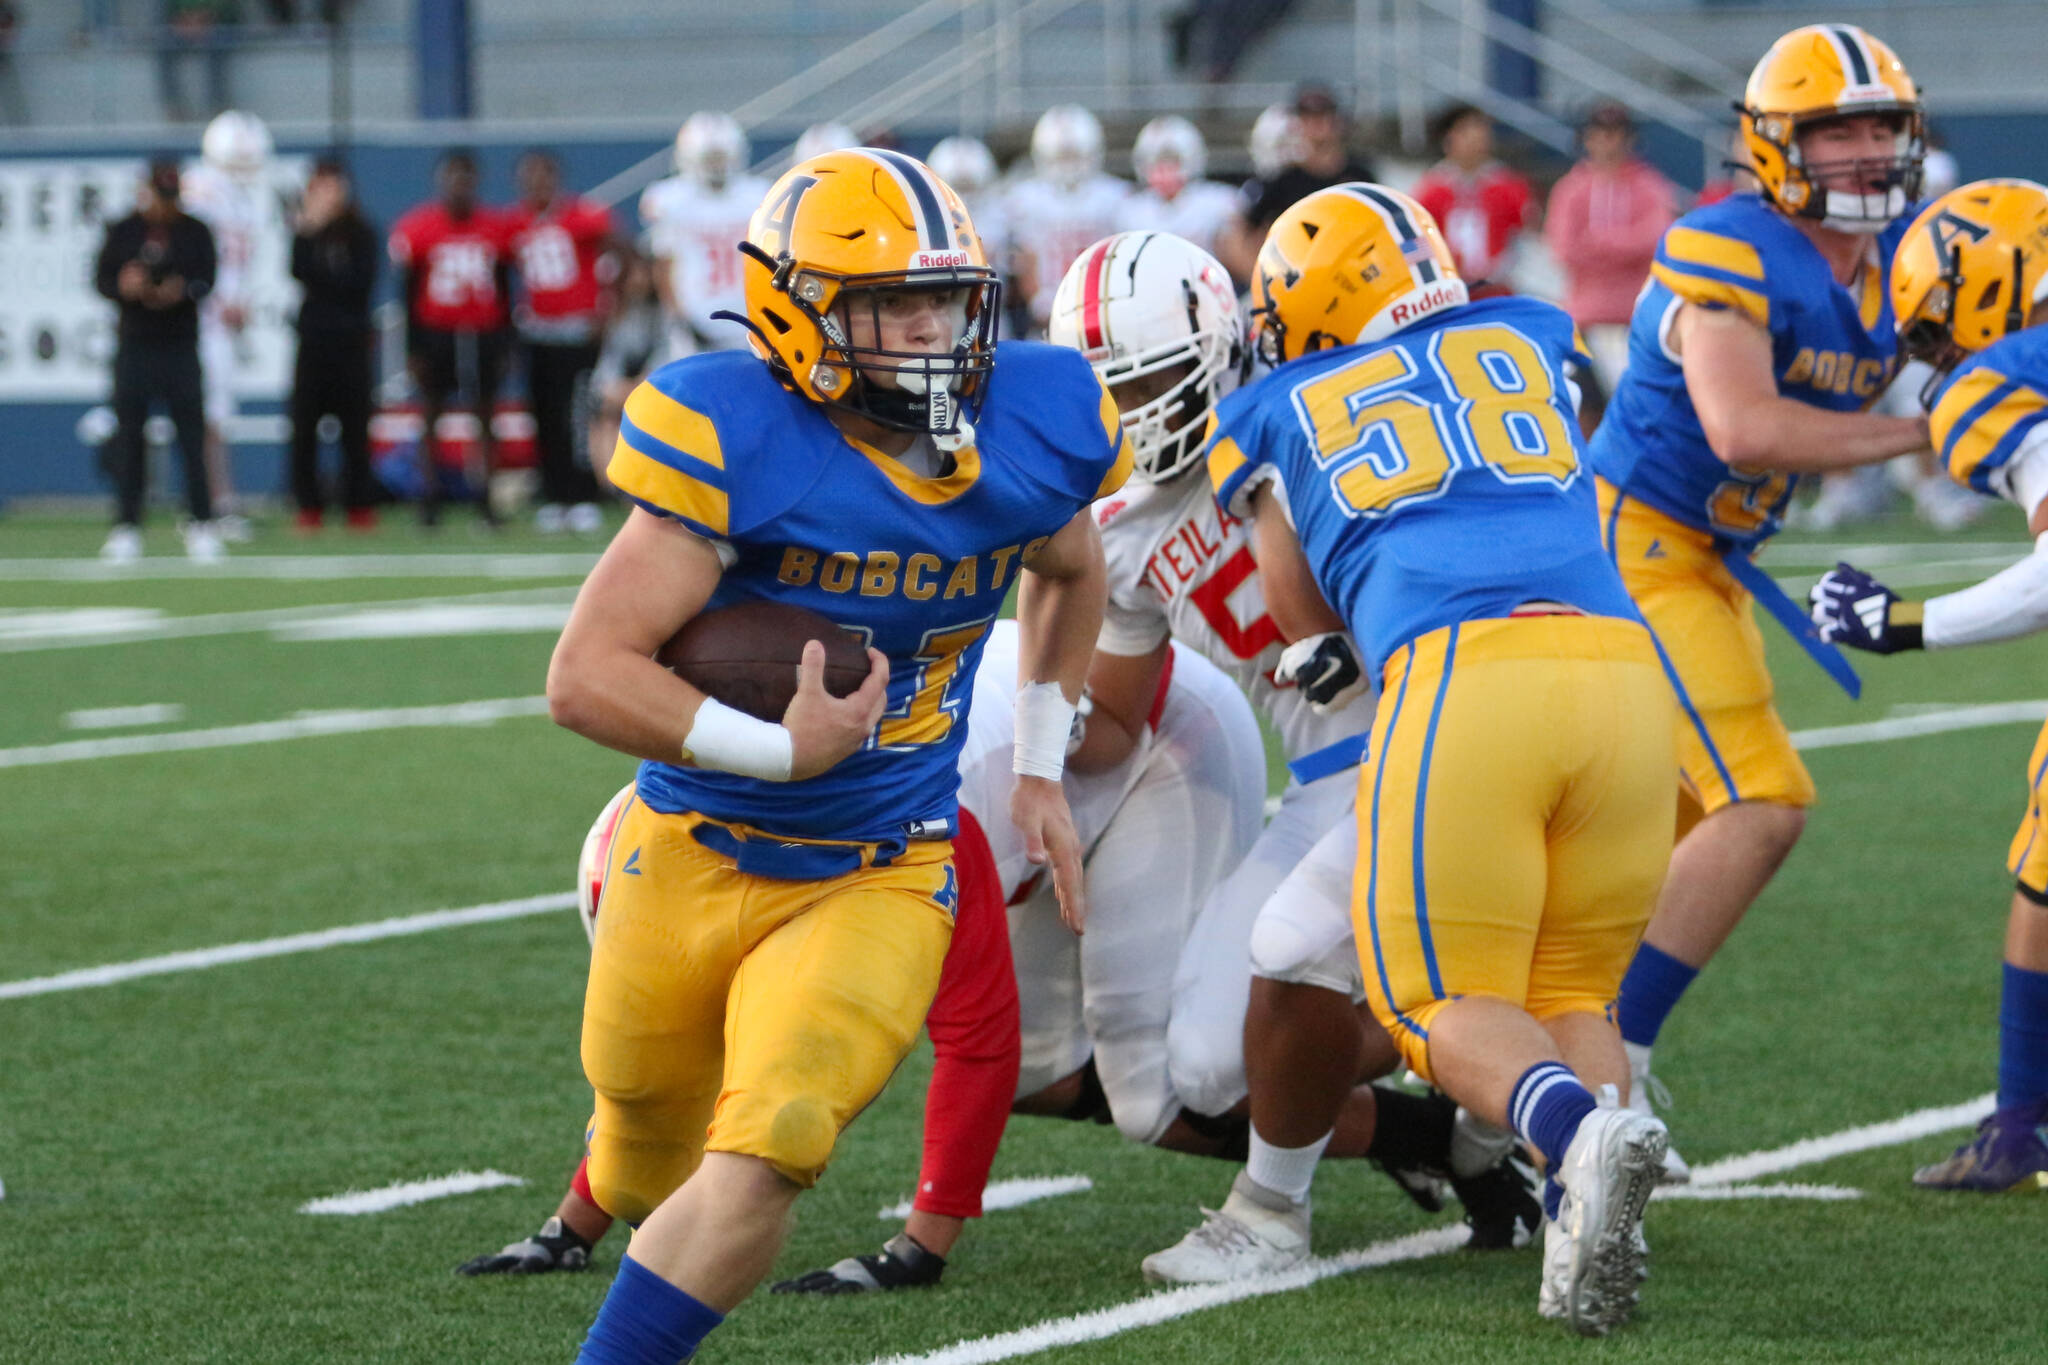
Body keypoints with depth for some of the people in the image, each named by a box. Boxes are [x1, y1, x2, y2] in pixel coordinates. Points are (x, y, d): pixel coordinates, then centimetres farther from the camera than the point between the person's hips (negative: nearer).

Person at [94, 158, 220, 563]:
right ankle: (126, 527, 5)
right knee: (129, 432, 0)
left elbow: (206, 280, -3)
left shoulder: (195, 233, 4)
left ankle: (201, 524, 1)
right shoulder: (123, 233, 7)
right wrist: (123, 286, -17)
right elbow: (102, 279, 6)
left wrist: (181, 291, -24)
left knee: (192, 431, -4)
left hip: (180, 345, -1)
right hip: (134, 344, 1)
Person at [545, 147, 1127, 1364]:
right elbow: (586, 677, -25)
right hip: (696, 855, -1)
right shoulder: (737, 444, -23)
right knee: (651, 1172, 20)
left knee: (763, 1161, -22)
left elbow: (1070, 573, 19)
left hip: (878, 884, 1)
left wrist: (1041, 770, 16)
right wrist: (779, 750, -29)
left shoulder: (1035, 429, -8)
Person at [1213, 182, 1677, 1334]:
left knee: (1448, 1002, 7)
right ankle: (1589, 1231, -10)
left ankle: (1581, 1132, -25)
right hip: (1622, 666, 3)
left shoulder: (1271, 417, 22)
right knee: (1572, 990, 18)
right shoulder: (1529, 339, 28)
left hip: (1460, 676, -3)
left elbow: (1308, 615, 30)